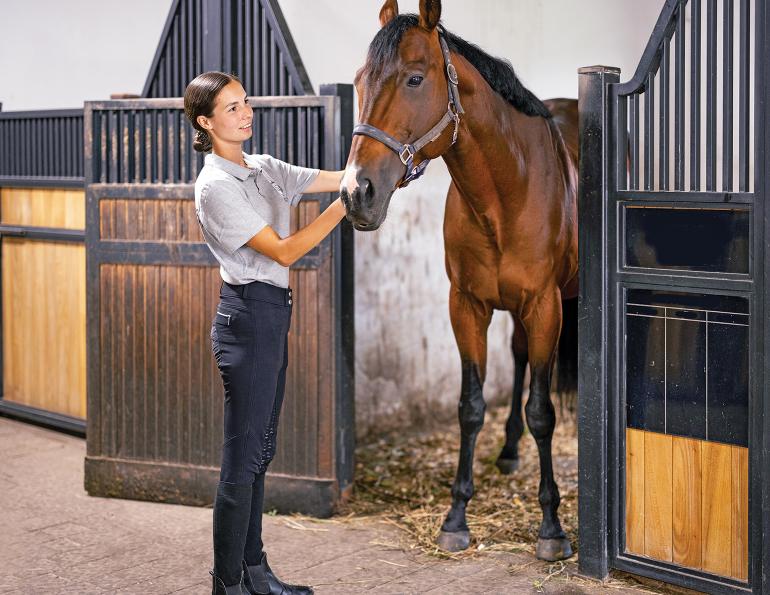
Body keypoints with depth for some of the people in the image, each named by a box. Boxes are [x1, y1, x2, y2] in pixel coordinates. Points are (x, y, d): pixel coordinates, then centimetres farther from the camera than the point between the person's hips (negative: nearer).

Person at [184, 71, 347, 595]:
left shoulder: (264, 169, 12)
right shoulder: (215, 186, -14)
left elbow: (340, 177, 8)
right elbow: (283, 251, -18)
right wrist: (345, 204, -23)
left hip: (272, 316, 9)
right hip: (248, 318, -9)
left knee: (259, 451, 14)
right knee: (243, 457, -4)